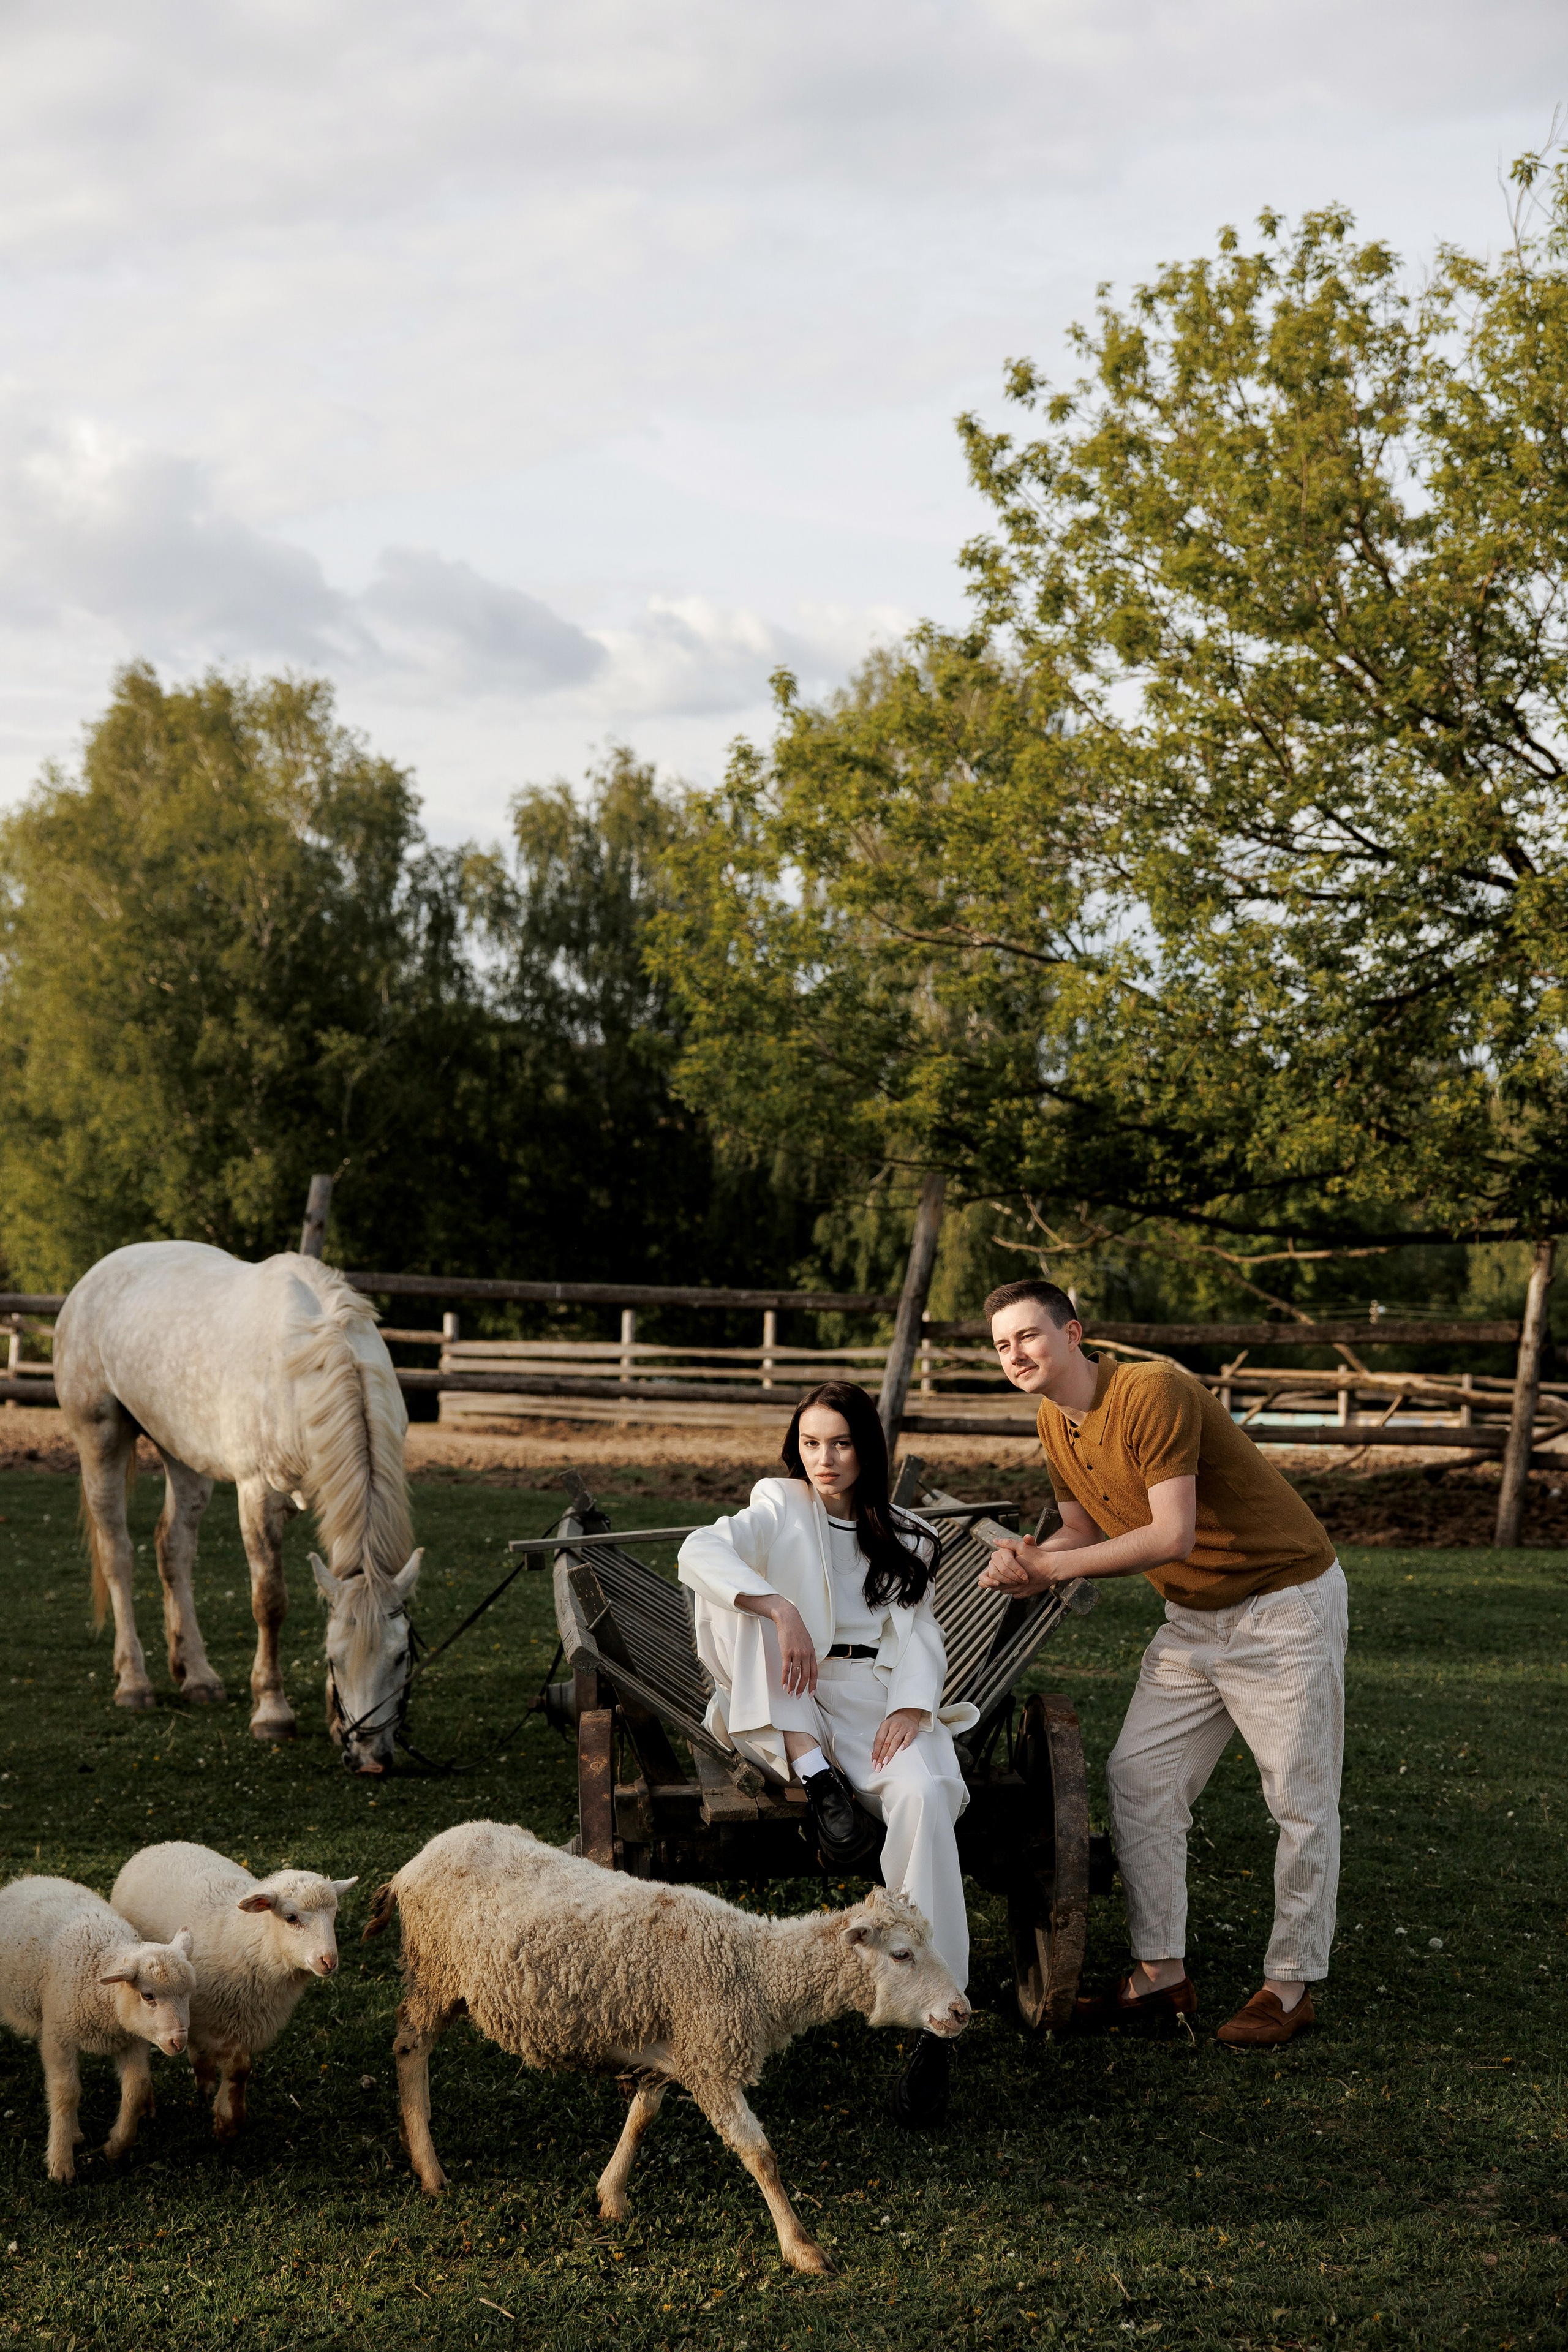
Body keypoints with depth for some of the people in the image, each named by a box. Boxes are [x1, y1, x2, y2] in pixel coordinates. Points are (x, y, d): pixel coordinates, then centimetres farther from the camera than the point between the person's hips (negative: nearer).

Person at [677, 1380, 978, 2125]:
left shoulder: (902, 1539, 20)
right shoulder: (779, 1512, 9)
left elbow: (917, 1630, 8)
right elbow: (698, 1553, -12)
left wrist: (910, 1705, -15)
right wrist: (782, 1612, -29)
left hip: (878, 1695, 0)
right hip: (787, 1706, 0)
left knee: (923, 1795, -34)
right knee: (744, 1594, -24)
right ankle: (811, 1768, -28)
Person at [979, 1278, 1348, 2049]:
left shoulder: (1153, 1393, -25)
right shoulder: (1055, 1423, 2)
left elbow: (1172, 1535, -29)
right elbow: (1084, 1527, 9)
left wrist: (1051, 1567, -24)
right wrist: (1029, 1565, -13)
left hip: (1284, 1605, -8)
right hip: (1194, 1619, 9)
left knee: (1301, 1803, 0)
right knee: (1137, 1779, 3)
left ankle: (1292, 1985, 11)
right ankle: (1161, 1974, 10)